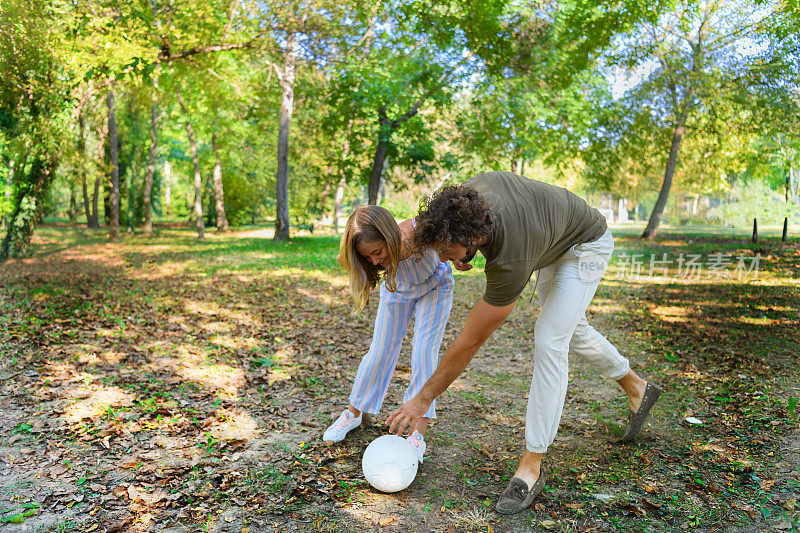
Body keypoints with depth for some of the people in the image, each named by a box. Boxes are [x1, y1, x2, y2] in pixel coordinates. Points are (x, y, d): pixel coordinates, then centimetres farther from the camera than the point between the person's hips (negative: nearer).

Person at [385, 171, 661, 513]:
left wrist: (423, 398, -29)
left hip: (586, 245, -9)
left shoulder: (510, 263, -44)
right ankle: (636, 388, 44)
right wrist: (462, 253, -19)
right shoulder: (470, 190, -29)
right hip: (553, 241, 9)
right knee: (570, 330, 21)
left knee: (549, 341, -20)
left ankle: (531, 466, -11)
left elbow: (471, 341, -36)